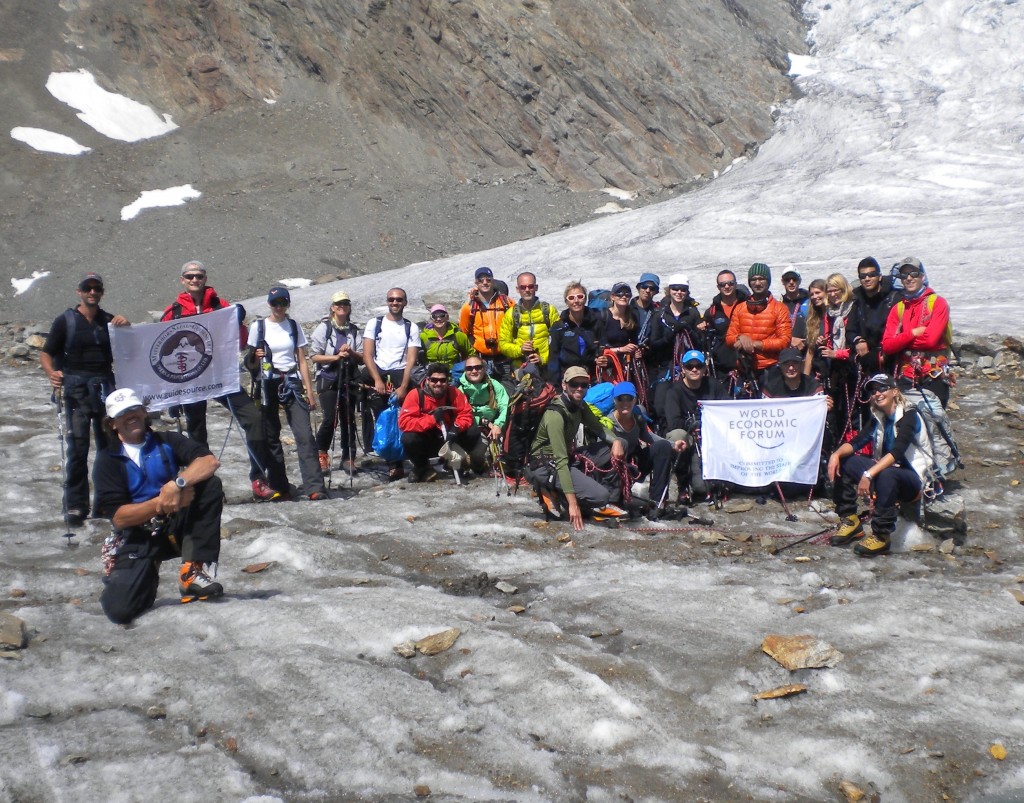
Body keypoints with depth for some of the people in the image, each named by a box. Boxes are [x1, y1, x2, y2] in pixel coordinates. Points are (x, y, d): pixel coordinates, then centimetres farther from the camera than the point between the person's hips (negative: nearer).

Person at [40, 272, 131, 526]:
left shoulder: (110, 320, 12)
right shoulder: (65, 320, 3)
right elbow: (46, 353, 1)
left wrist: (126, 327, -7)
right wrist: (51, 372, -20)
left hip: (105, 387, 3)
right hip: (75, 389, -3)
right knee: (77, 448, -7)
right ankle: (74, 507, -1)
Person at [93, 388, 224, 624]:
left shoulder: (167, 442, 4)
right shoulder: (107, 460, -1)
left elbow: (210, 461, -13)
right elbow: (118, 517, -10)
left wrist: (178, 483, -29)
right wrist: (162, 503, -22)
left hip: (177, 527, 2)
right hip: (138, 539, -1)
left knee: (210, 485, -23)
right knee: (120, 609, -20)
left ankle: (193, 571, -19)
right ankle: (147, 573, 17)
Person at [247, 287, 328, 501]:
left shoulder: (294, 326, 9)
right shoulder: (258, 326, 4)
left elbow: (302, 361, 9)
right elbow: (251, 362, 9)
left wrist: (309, 390, 4)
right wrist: (256, 356, -14)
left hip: (292, 383, 0)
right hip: (268, 384, 0)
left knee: (304, 435, -10)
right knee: (271, 437, 3)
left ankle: (314, 488, -15)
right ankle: (279, 487, 12)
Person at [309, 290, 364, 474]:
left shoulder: (354, 331, 11)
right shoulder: (324, 328, 1)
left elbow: (362, 359, 8)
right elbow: (314, 356, -4)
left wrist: (351, 353, -11)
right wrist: (336, 357, -15)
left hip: (348, 380, 3)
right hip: (328, 380, -3)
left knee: (349, 419, 2)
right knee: (331, 418, -13)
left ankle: (348, 458, 12)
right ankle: (320, 453, 8)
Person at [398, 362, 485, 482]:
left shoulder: (454, 393, -10)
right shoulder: (416, 395, -20)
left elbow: (466, 414, -6)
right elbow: (403, 422, -26)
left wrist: (456, 428, -28)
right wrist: (432, 418, -35)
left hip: (449, 439, 2)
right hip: (426, 441, -2)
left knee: (472, 432, -20)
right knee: (408, 439, -32)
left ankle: (480, 463, 12)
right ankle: (422, 469, 0)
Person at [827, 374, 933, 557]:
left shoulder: (908, 415, -15)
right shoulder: (879, 418, 7)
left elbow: (897, 452, -29)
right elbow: (857, 442, -2)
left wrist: (869, 474, -41)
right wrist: (836, 454, -24)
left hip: (913, 479, -7)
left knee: (886, 474, -39)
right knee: (842, 462, -6)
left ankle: (881, 536, -28)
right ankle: (850, 521, -1)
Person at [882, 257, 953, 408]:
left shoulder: (938, 303, -1)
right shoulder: (898, 308, 11)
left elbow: (931, 339, -14)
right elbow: (887, 345, -1)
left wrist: (901, 340, -5)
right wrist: (913, 333, -11)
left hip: (934, 376, -4)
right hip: (905, 377, 4)